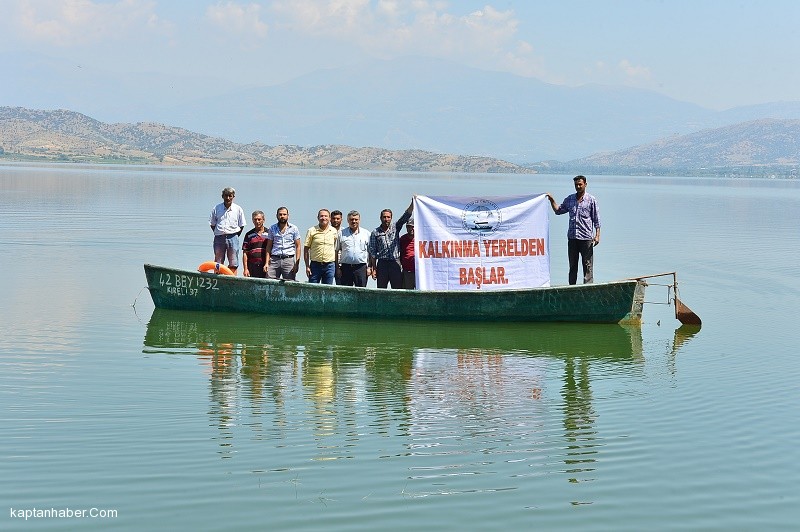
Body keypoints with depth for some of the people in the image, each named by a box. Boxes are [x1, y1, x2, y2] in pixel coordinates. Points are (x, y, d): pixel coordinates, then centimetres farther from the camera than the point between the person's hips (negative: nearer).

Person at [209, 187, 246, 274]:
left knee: (233, 264, 0)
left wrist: (235, 236, 2)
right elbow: (212, 224, 9)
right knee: (218, 264, 4)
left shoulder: (238, 209, 2)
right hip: (219, 238, 1)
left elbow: (241, 225, 7)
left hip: (233, 238, -1)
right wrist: (218, 234, 2)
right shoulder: (216, 209, 3)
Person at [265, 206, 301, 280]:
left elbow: (298, 246, 5)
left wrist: (297, 263, -5)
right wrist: (267, 262, 2)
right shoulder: (272, 228, 12)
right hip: (274, 259, 1)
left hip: (289, 259, -1)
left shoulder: (294, 228, 7)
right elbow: (269, 246, 12)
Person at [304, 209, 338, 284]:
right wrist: (307, 266, -4)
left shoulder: (334, 231, 7)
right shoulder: (311, 231, 1)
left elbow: (336, 250, 13)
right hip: (315, 265, -1)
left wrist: (337, 267, 10)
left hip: (329, 266, 1)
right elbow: (306, 249, 2)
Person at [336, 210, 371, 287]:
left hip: (361, 267, 0)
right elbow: (337, 251, 7)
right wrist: (337, 268, 1)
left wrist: (369, 267, 1)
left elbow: (370, 252, 10)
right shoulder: (342, 233, 8)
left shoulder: (366, 234, 9)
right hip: (345, 267, 0)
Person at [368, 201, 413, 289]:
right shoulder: (375, 233, 6)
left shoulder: (395, 228, 9)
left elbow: (406, 216, -1)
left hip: (395, 263, 1)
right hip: (382, 264, 0)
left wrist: (412, 204, -15)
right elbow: (372, 252, 5)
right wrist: (374, 269, 0)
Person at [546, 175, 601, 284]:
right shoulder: (569, 199, 12)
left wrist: (597, 235, -6)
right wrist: (552, 200, 7)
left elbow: (596, 219, 1)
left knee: (587, 265, -3)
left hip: (586, 238, -4)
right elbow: (558, 211, 22)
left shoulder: (591, 200, 1)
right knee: (572, 265, 9)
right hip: (572, 237, 4)